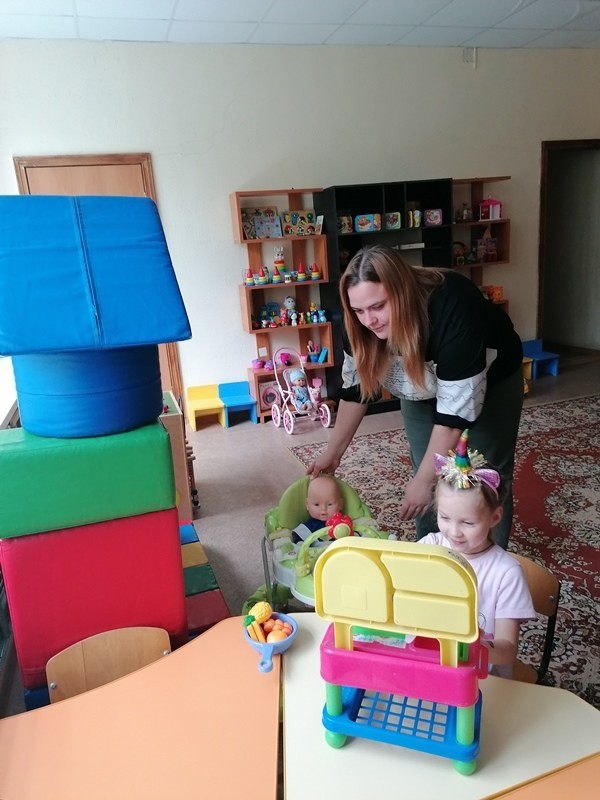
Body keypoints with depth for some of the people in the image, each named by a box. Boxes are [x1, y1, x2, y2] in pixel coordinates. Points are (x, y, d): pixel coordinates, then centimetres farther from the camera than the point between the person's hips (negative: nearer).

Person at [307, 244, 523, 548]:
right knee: (428, 476, 3)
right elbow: (355, 387, -10)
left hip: (490, 382, -4)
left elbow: (456, 408, -37)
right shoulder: (363, 323, -24)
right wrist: (333, 452, -8)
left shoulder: (453, 307, -40)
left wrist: (423, 481, -32)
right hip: (422, 387, 4)